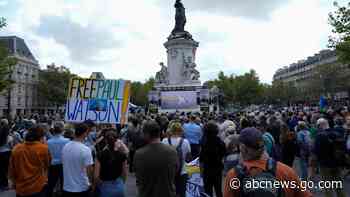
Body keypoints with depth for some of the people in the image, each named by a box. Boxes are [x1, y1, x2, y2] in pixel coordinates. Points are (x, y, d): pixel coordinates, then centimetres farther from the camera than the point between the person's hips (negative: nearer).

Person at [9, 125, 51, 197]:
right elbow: (48, 164, 2)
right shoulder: (43, 148, -16)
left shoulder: (16, 149, -8)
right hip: (39, 188, -3)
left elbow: (11, 171, 4)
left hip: (21, 189, 3)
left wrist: (15, 183, 21)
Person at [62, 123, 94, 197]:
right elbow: (89, 170, -19)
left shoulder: (65, 147, -3)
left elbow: (63, 164, 9)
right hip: (82, 188, -5)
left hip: (67, 187, 5)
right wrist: (91, 181, 0)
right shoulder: (86, 149, -22)